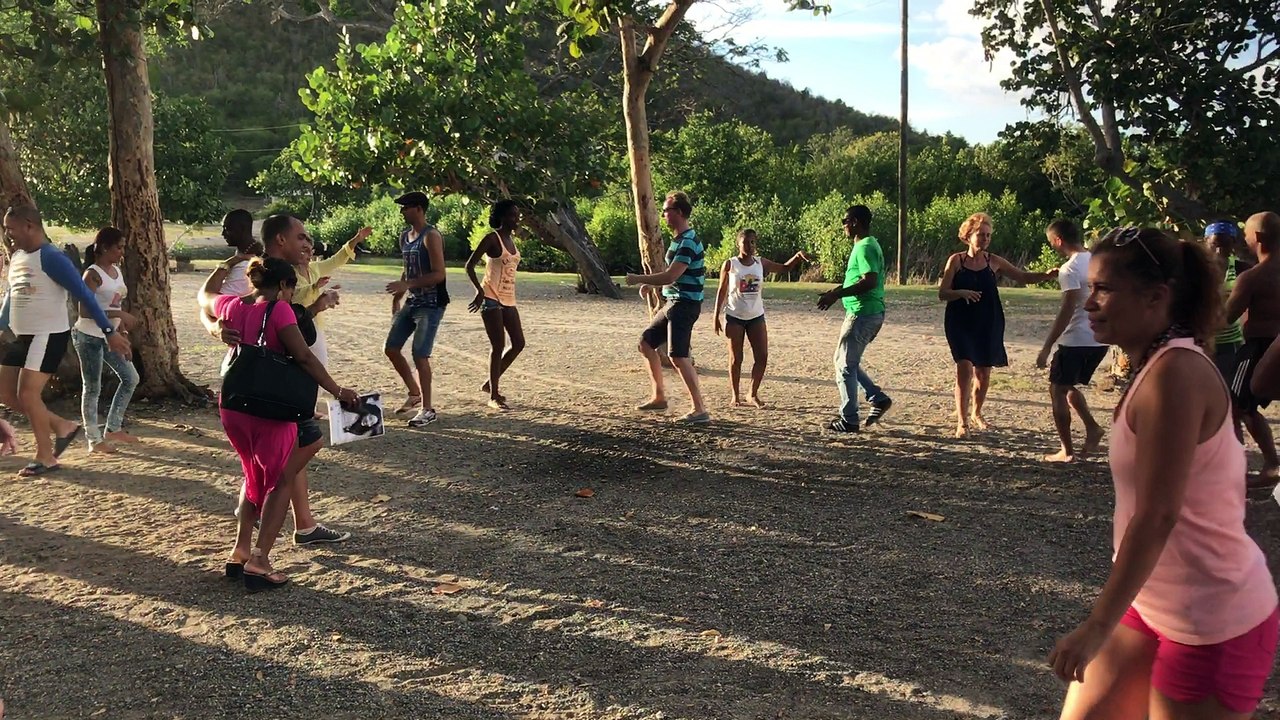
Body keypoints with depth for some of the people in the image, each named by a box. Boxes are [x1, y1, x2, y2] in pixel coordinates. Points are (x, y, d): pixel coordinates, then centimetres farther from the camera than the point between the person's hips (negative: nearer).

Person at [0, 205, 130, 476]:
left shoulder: (50, 258, -16)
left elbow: (84, 295, -18)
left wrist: (110, 332, -21)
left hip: (48, 337, -9)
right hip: (23, 337, 9)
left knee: (28, 394, -10)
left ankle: (45, 457, 5)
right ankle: (63, 426, 19)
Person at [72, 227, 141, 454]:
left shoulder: (117, 270, 8)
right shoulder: (93, 274, -17)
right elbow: (85, 311, -24)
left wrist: (121, 326, 8)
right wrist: (121, 315, -26)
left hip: (109, 335, 8)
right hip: (89, 336, -8)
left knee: (131, 378, 8)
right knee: (93, 388, 0)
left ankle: (113, 428, 19)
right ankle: (95, 440, 10)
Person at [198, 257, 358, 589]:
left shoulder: (231, 306, 7)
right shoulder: (278, 311, -12)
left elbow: (205, 294, 31)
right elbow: (305, 357, -18)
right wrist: (337, 391, -14)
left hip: (232, 407, 7)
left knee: (254, 476, 25)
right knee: (280, 482, 7)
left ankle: (240, 552, 23)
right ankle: (259, 561, -1)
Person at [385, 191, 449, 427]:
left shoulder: (431, 236, -14)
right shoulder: (404, 237, 12)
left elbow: (438, 274, -21)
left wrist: (407, 285, -26)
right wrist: (396, 299, 17)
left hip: (431, 304, -9)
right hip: (411, 303, 9)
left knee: (420, 355, -10)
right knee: (391, 348, 8)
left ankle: (427, 409, 2)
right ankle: (414, 393, 25)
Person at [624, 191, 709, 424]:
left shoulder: (688, 242, -18)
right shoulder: (679, 239, 14)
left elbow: (671, 276, -26)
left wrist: (638, 279, -16)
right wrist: (650, 284, 12)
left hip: (685, 305, -11)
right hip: (673, 303, 11)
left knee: (678, 356, -15)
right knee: (646, 343, 16)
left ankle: (700, 410, -13)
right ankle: (658, 397, 24)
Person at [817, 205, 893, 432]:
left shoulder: (865, 247, -16)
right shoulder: (867, 245, 16)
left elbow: (869, 281, -27)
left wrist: (837, 294, -23)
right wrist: (838, 291, 15)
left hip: (862, 314, -10)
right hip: (868, 313, 10)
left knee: (845, 365, -3)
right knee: (846, 361, 17)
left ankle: (849, 420, 3)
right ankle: (878, 398, 16)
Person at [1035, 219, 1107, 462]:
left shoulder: (1070, 269, -15)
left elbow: (1067, 312, -21)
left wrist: (1046, 347, -18)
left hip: (1075, 340, -8)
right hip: (1100, 340, 8)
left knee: (1058, 391, 5)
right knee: (1069, 387, 23)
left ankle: (1067, 451, 7)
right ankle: (1092, 428, 7)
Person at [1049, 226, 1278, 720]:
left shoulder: (1174, 375, -23)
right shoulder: (1160, 366, 6)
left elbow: (1157, 517, -26)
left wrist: (1098, 627, -22)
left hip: (1211, 622, -9)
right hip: (1154, 603, 9)